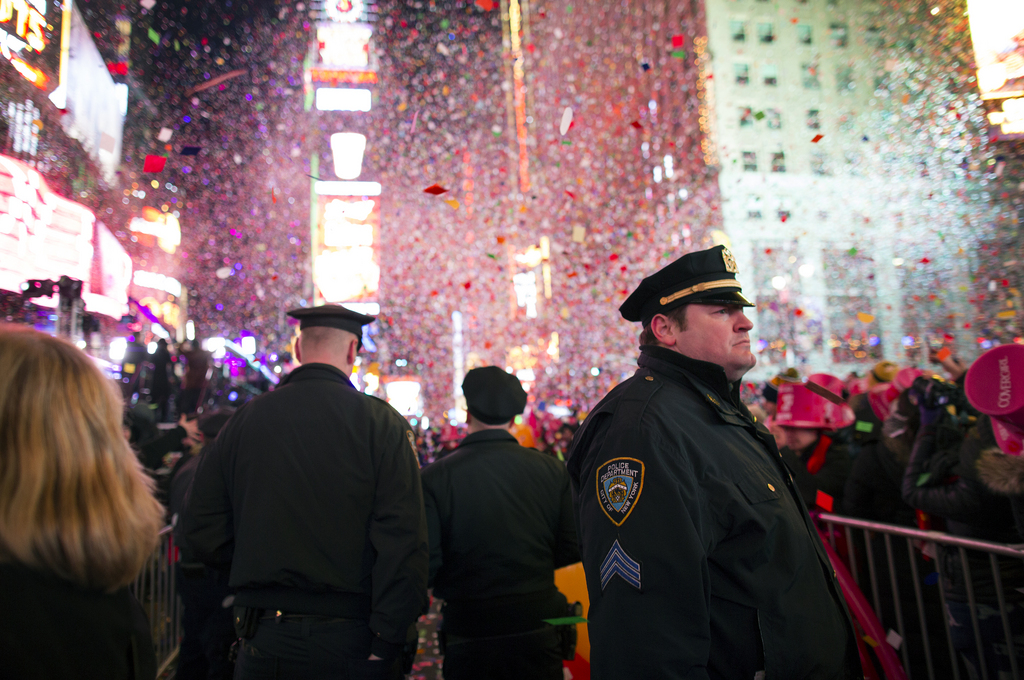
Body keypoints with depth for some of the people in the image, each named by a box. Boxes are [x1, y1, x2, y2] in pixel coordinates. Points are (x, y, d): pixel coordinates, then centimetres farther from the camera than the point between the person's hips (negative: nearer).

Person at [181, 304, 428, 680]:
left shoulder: (245, 418, -1)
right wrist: (385, 645, -12)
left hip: (263, 639, 2)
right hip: (350, 638, -2)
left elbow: (201, 529, 2)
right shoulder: (383, 423, -11)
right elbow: (404, 542, -17)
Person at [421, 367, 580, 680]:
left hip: (468, 634, -1)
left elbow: (426, 563, -15)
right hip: (538, 629, 2)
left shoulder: (435, 477, -14)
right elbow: (571, 549, -2)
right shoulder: (552, 470, -6)